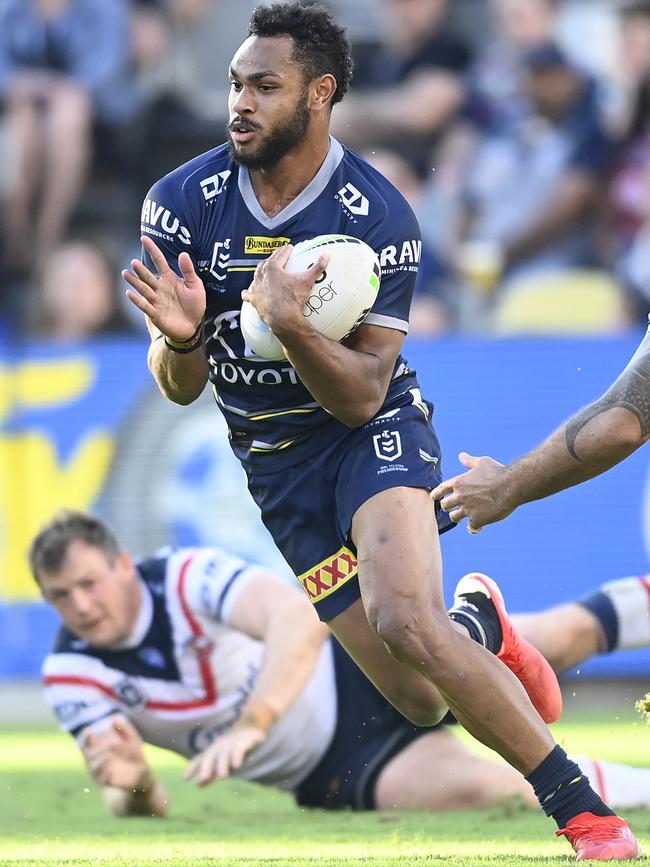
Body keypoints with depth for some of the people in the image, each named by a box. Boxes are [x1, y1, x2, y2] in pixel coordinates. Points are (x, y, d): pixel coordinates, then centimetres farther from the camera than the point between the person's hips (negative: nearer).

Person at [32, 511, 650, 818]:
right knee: (477, 787, -23)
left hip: (357, 667, -1)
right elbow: (144, 811, -11)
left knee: (552, 639, -13)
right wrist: (128, 780, -37)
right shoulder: (72, 677, -11)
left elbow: (300, 617, -39)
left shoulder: (189, 577, -21)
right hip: (330, 775, 2)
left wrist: (250, 727, -52)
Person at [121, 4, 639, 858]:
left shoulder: (378, 217, -18)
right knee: (421, 701, -1)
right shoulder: (183, 203, -10)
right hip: (274, 461, 3)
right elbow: (180, 389, -6)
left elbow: (362, 396, -18)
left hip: (375, 433, -3)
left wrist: (291, 326, -36)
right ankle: (479, 628, 38)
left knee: (404, 619, -33)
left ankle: (583, 808, -24)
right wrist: (180, 339, -29)